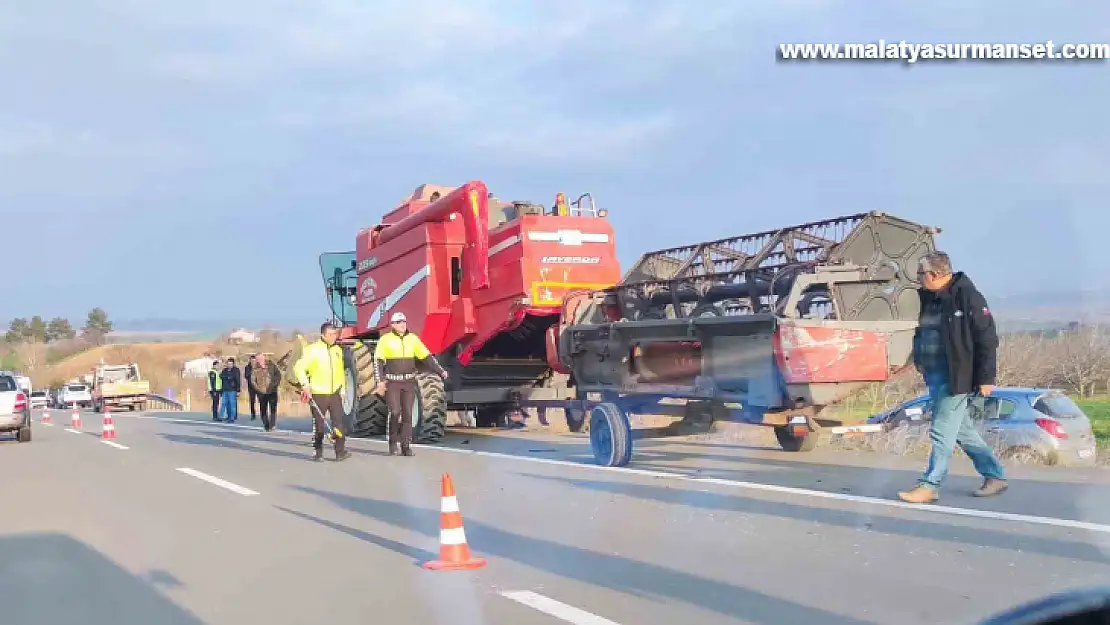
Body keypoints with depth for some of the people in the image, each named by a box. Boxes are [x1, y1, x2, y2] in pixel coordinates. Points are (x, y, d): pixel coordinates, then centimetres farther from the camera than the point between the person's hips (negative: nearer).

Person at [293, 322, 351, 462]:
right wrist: (305, 385, -17)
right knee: (319, 425, 4)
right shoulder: (312, 350, -8)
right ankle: (318, 453, 14)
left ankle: (341, 451, -2)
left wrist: (342, 389, 17)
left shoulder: (338, 350, 10)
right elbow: (299, 368, -9)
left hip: (335, 393, 4)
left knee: (339, 422, -4)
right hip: (318, 394, -4)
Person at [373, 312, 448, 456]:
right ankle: (393, 443, 10)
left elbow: (427, 356, 4)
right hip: (392, 382, -3)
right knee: (395, 413, -11)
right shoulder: (386, 339, -4)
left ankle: (406, 447, 8)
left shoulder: (413, 338, 3)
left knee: (407, 414, 2)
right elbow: (378, 361, -5)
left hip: (409, 382, 3)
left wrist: (440, 371, -3)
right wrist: (380, 380, -15)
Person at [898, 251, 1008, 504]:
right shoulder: (928, 298, 10)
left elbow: (987, 338, -14)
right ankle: (995, 476, 27)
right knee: (963, 431, 16)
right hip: (935, 376, 9)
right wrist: (920, 360, 13)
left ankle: (930, 486, 0)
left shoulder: (967, 296, -13)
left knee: (942, 432, -5)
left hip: (956, 377, -9)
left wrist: (986, 377, -16)